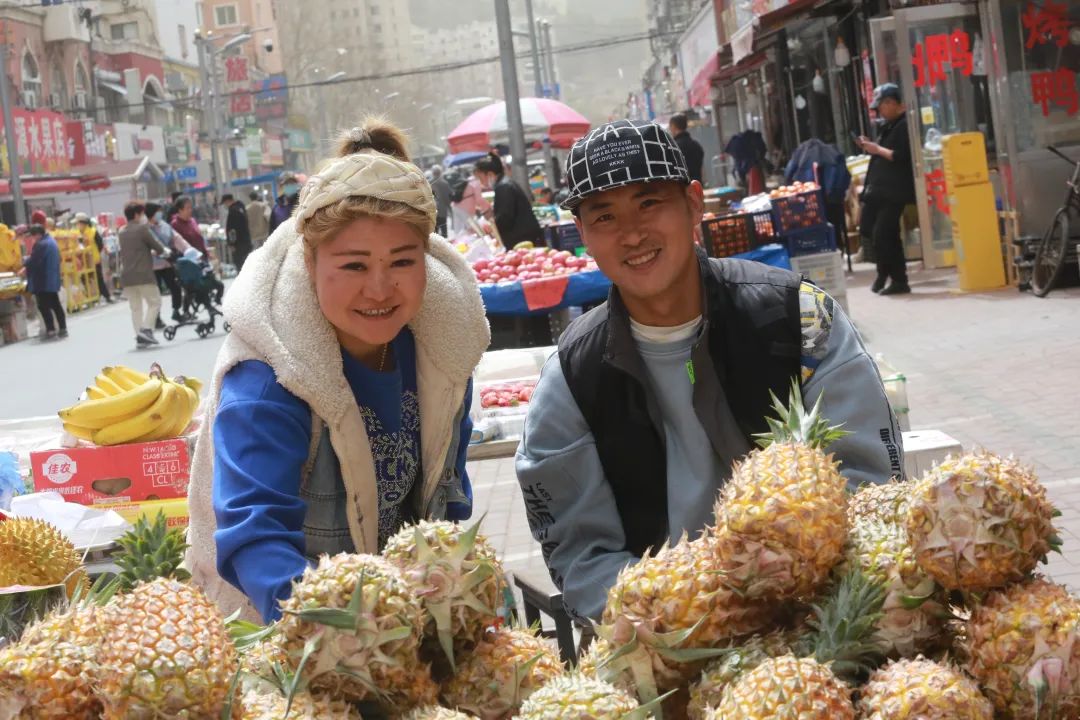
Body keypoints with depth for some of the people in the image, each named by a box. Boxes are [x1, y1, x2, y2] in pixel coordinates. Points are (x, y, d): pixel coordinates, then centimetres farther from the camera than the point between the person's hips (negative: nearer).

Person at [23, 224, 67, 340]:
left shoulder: (41, 245, -19)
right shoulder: (52, 241, 12)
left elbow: (33, 262, -21)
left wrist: (26, 262, 1)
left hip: (42, 282, -10)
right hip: (52, 280, 10)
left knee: (43, 306, -5)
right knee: (55, 304, 13)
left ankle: (51, 330, -7)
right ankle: (62, 329, 15)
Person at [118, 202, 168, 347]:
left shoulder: (122, 232, 15)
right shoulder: (142, 228, -6)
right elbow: (157, 246, -3)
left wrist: (151, 251, 27)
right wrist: (165, 251, 18)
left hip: (127, 276, 6)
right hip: (143, 274, -6)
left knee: (135, 307, 9)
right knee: (154, 302, 3)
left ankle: (139, 337, 4)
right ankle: (146, 329, -13)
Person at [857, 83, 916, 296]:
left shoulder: (905, 125, -13)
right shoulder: (887, 125, 18)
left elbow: (902, 156, -23)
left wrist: (878, 149, -14)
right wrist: (871, 148, 7)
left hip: (894, 190, -10)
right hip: (878, 187, 10)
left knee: (883, 235, -10)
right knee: (868, 229, 12)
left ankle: (899, 280, 1)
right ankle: (884, 272, 29)